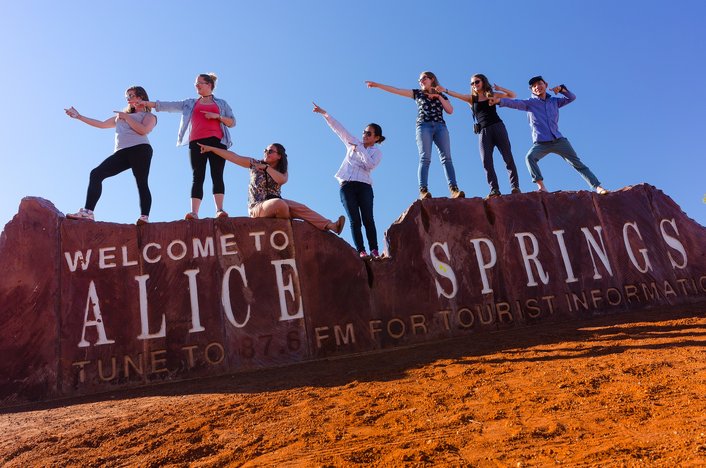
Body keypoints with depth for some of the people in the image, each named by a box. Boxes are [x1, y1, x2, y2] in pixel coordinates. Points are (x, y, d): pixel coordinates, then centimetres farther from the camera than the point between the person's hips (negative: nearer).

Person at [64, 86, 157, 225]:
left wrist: (126, 117, -1)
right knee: (96, 174, -8)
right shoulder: (121, 116, 35)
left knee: (142, 183, -16)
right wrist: (79, 116, 33)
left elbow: (143, 130, -5)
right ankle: (87, 212, -15)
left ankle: (144, 217, -24)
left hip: (140, 149, -6)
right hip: (122, 152, 6)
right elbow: (102, 124, 33)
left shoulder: (149, 115, 15)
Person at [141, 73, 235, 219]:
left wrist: (217, 116, -5)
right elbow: (169, 105, 16)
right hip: (196, 142, 2)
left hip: (216, 141, -1)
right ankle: (194, 212, -19)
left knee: (217, 176, -13)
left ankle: (219, 210, -21)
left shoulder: (221, 103, 19)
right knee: (197, 177, -9)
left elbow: (232, 122, 11)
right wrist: (145, 103, 9)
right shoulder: (190, 103, 23)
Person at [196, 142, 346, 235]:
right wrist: (211, 148, -5)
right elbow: (233, 156, -1)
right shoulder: (255, 163, 4)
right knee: (279, 203, -36)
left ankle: (330, 225, -35)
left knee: (300, 208, -22)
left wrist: (266, 167, -14)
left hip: (275, 205, 3)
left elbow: (282, 180, -16)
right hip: (257, 207, -3)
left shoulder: (283, 171, 8)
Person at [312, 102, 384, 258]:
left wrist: (359, 149, -6)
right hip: (347, 185, 2)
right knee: (355, 220, -7)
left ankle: (374, 251, -14)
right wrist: (324, 113, 13)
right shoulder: (353, 143, 18)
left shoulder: (377, 152, 11)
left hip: (364, 185, -1)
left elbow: (370, 165, -9)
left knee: (368, 219, -12)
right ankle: (361, 251, -11)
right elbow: (338, 128, 16)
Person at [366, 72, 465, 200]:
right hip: (423, 126, -1)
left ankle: (454, 189, -23)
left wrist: (439, 96, 5)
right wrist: (377, 85, 10)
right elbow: (396, 90, 15)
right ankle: (423, 190, -28)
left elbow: (450, 110, 9)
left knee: (446, 158, -13)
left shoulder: (442, 96, 24)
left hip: (440, 126, 1)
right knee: (425, 158, -16)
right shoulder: (418, 93, 20)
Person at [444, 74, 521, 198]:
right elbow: (457, 95, -2)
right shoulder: (471, 98, 13)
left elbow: (513, 96, 17)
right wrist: (445, 90, -18)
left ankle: (515, 187, -5)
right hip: (483, 132, 1)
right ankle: (494, 190, -14)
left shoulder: (492, 95, 14)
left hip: (498, 127, 0)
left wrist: (500, 89, 3)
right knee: (486, 162, -12)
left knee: (508, 158, -6)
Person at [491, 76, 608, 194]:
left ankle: (597, 187, 9)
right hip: (541, 143, -3)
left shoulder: (554, 101, 15)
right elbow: (516, 103, -12)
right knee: (530, 157, -33)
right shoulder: (530, 102, 4)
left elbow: (572, 97, 19)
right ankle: (541, 187, -34)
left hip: (559, 140, 3)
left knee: (577, 163, 3)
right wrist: (500, 100, -30)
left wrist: (562, 89, 0)